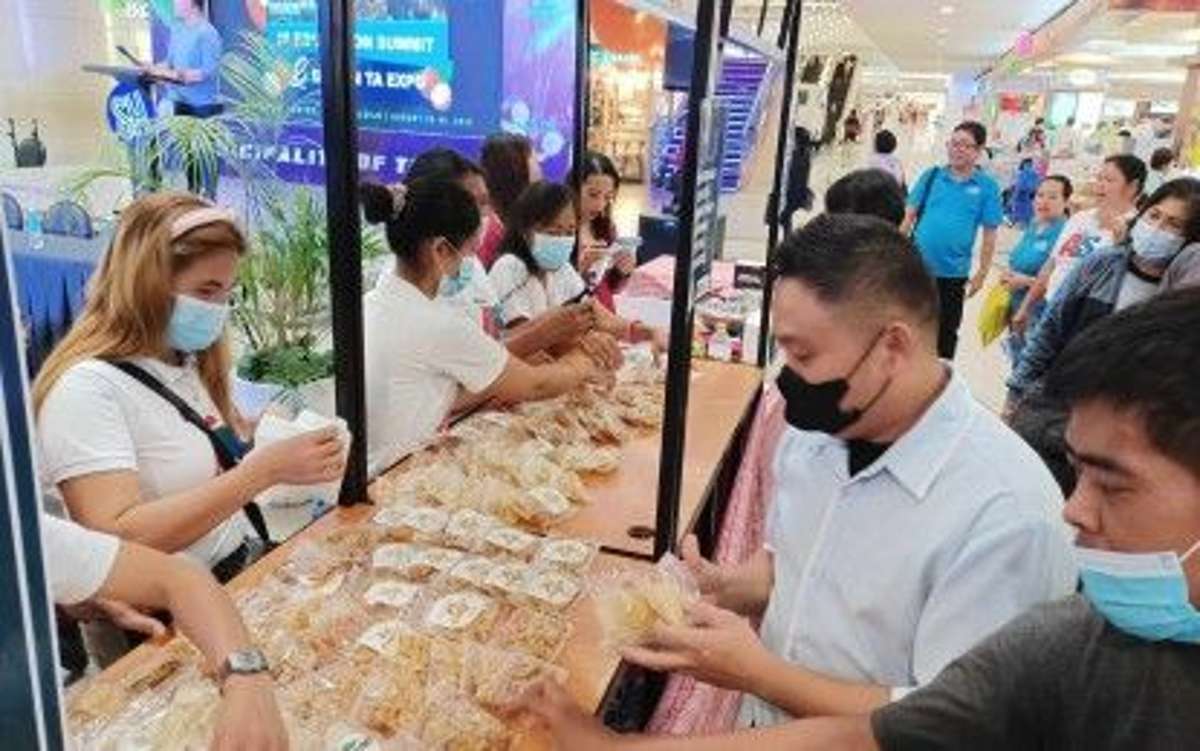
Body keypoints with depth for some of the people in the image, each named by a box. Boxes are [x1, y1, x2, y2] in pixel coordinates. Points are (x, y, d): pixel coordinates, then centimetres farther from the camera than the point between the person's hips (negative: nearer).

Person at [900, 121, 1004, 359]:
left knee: (945, 335, 12)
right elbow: (909, 216, 4)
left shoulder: (987, 186, -3)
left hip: (952, 273, -1)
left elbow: (989, 235, -1)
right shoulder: (931, 176, 2)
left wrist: (981, 274, -3)